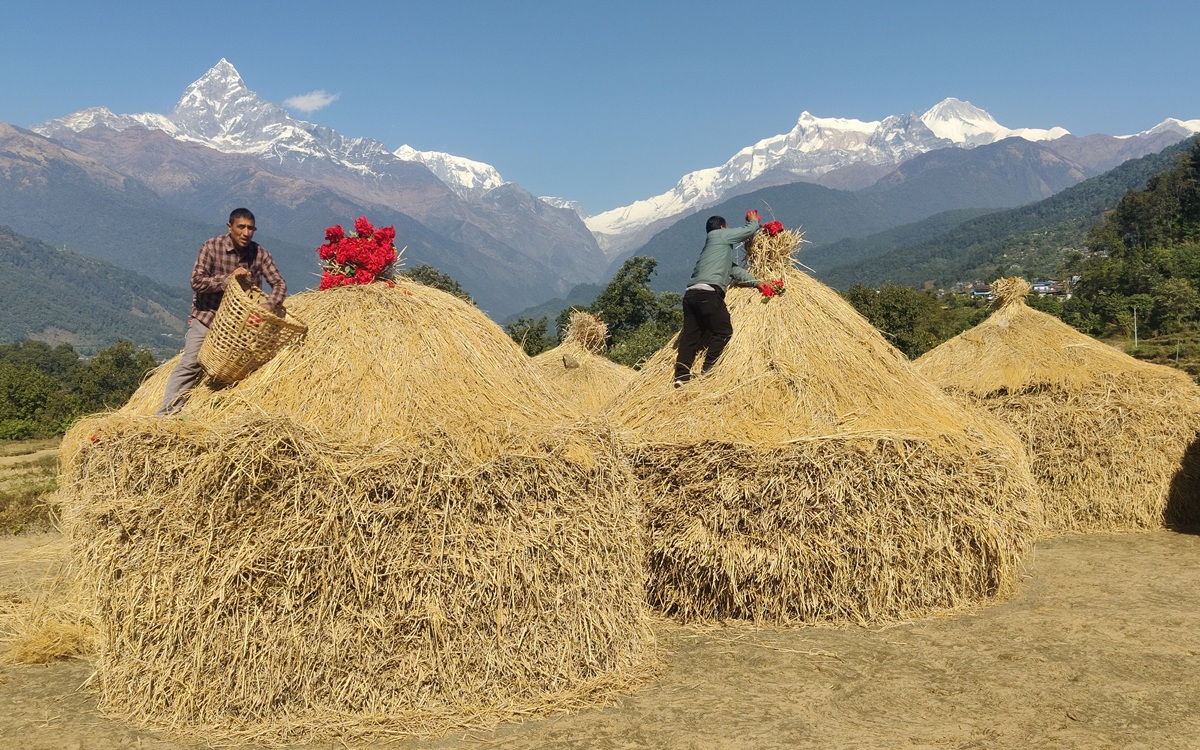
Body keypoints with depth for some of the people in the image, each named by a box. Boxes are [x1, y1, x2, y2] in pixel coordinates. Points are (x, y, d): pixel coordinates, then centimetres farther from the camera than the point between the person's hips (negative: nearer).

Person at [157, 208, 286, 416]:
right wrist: (228, 278, -28)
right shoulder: (212, 247, -13)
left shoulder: (259, 253, -6)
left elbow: (279, 283, -7)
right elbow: (197, 282, -18)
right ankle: (166, 414, -6)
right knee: (189, 365, -8)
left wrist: (270, 304, -27)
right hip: (207, 317, -3)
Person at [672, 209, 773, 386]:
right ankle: (707, 370, -7)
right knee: (723, 331, -1)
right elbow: (749, 230, 11)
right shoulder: (719, 235, 9)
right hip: (708, 293, -9)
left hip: (690, 293, 9)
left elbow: (733, 270, 32)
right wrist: (754, 221, 34)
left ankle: (681, 377, -1)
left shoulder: (710, 243, 33)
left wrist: (756, 282, 31)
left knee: (691, 336, 5)